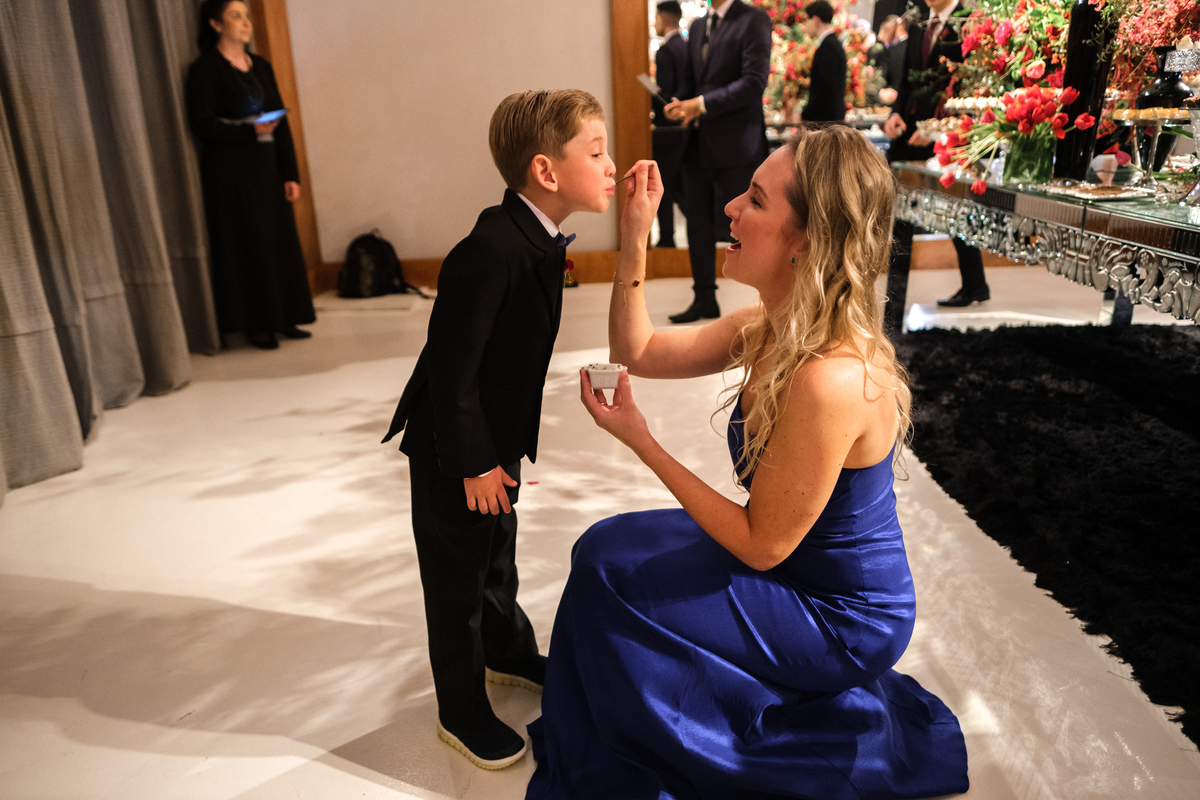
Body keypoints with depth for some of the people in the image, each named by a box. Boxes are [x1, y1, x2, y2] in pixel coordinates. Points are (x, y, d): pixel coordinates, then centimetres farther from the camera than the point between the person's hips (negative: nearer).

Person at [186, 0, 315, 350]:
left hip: (267, 167, 6)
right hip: (231, 171, -6)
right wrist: (249, 131, -22)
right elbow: (201, 125, -10)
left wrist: (290, 174, 4)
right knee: (247, 244, -3)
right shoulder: (206, 69, -5)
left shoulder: (261, 66, 13)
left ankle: (284, 318, 14)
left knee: (281, 240, 5)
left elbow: (281, 122, 11)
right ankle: (256, 325, 5)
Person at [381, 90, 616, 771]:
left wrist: (502, 451, 15)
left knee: (498, 553, 27)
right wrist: (474, 464, -20)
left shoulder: (538, 240, -1)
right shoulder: (489, 253, -31)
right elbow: (451, 370, -27)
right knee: (458, 578, 10)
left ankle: (509, 653, 51)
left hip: (495, 437, 9)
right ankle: (463, 712, 31)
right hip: (454, 447, -9)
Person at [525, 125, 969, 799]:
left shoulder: (831, 379, -35)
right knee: (608, 545, 12)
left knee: (607, 575, -5)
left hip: (841, 618, -8)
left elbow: (761, 544, -26)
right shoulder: (771, 328, -7)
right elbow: (639, 352, 2)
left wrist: (642, 442, -22)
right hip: (807, 572, 8)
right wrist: (635, 241, -10)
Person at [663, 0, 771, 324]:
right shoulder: (697, 27, 17)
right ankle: (704, 300, 23)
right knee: (698, 223, 10)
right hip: (699, 144, 7)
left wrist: (701, 104, -20)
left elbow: (754, 81, -16)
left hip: (736, 145, -7)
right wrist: (680, 106, 1)